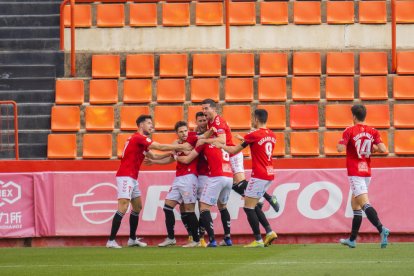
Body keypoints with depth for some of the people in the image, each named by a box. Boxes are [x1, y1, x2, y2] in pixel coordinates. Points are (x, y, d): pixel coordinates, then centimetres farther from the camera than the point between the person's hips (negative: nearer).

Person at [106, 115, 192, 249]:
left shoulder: (139, 140, 17)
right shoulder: (139, 138, -13)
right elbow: (161, 147, -15)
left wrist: (174, 150, 11)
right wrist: (181, 146, -7)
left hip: (132, 178, 11)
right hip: (125, 176, -11)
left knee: (137, 206, 17)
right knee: (123, 208, -16)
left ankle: (132, 239, 24)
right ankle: (111, 241, -20)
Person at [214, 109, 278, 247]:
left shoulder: (254, 135, -12)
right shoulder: (272, 136, 9)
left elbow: (234, 150, -2)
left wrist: (220, 145, 14)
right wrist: (245, 140, 34)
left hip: (259, 176, -8)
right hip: (269, 175, 8)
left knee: (248, 207, -2)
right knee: (253, 205, 18)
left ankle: (258, 240, -6)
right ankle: (269, 232, 8)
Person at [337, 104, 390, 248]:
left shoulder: (350, 131, -7)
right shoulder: (373, 132, 5)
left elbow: (340, 148, -17)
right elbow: (382, 149, -6)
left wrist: (339, 143, 6)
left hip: (355, 173, -6)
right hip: (367, 172, 6)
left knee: (364, 203, -17)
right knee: (355, 203, 18)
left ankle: (381, 229, -38)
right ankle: (352, 239, 22)